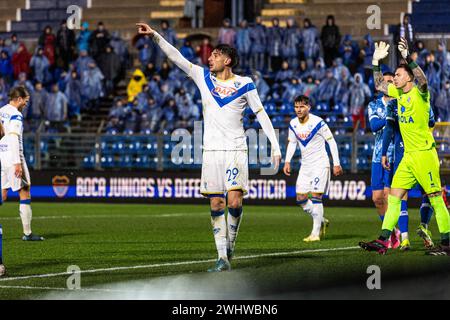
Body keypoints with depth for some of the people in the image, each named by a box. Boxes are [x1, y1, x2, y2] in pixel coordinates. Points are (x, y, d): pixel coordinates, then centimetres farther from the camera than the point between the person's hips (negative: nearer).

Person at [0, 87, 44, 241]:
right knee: (25, 193, -1)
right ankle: (27, 233, 0)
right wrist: (17, 163, -21)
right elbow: (14, 139, -20)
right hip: (12, 158, -8)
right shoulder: (16, 115, -12)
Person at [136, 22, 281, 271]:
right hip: (211, 151, 3)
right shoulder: (203, 77, 9)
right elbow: (176, 57, 7)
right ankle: (223, 258, 0)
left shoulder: (244, 84, 3)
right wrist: (155, 35, -2)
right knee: (216, 205, -2)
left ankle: (231, 243, 12)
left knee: (234, 202, -13)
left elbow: (261, 114, 6)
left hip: (236, 150, -2)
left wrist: (275, 146, 2)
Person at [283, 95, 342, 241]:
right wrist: (287, 161, 5)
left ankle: (316, 233, -9)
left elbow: (331, 141, -9)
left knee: (315, 197, -13)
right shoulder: (293, 124, 2)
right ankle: (322, 222, 24)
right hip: (305, 166, 6)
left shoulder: (317, 122, -15)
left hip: (320, 165, -6)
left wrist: (336, 163, -10)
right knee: (301, 199, 3)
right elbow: (292, 143, 16)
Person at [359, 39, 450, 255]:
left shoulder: (419, 92, -8)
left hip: (424, 154, -8)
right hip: (408, 155, 8)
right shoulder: (398, 93, 14)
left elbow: (422, 80, -31)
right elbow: (379, 85, 28)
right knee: (394, 196, 5)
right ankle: (382, 241, 6)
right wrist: (376, 61, 18)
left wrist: (407, 58, -39)